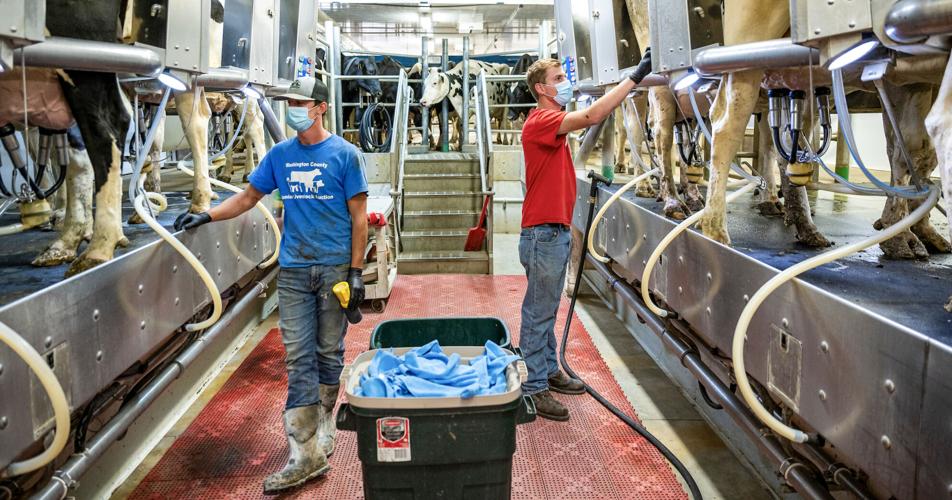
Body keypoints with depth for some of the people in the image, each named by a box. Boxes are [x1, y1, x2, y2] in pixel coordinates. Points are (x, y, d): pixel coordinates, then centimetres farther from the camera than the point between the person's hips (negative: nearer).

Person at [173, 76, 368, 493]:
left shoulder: (344, 154, -3)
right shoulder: (280, 154, 9)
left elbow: (358, 216, -3)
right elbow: (249, 196, 16)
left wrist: (356, 271, -8)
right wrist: (206, 216, 2)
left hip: (335, 268, -3)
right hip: (293, 271, 3)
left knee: (329, 353, 8)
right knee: (299, 360, 0)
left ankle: (322, 432, 27)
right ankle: (306, 453, 2)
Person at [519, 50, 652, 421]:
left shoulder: (552, 124, 18)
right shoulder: (540, 121, -17)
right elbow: (592, 117, -27)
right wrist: (634, 77, -26)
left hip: (557, 231, 10)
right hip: (543, 233, -10)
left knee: (548, 309, 19)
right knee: (538, 313, -3)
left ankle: (549, 371, 31)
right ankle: (534, 388, 6)